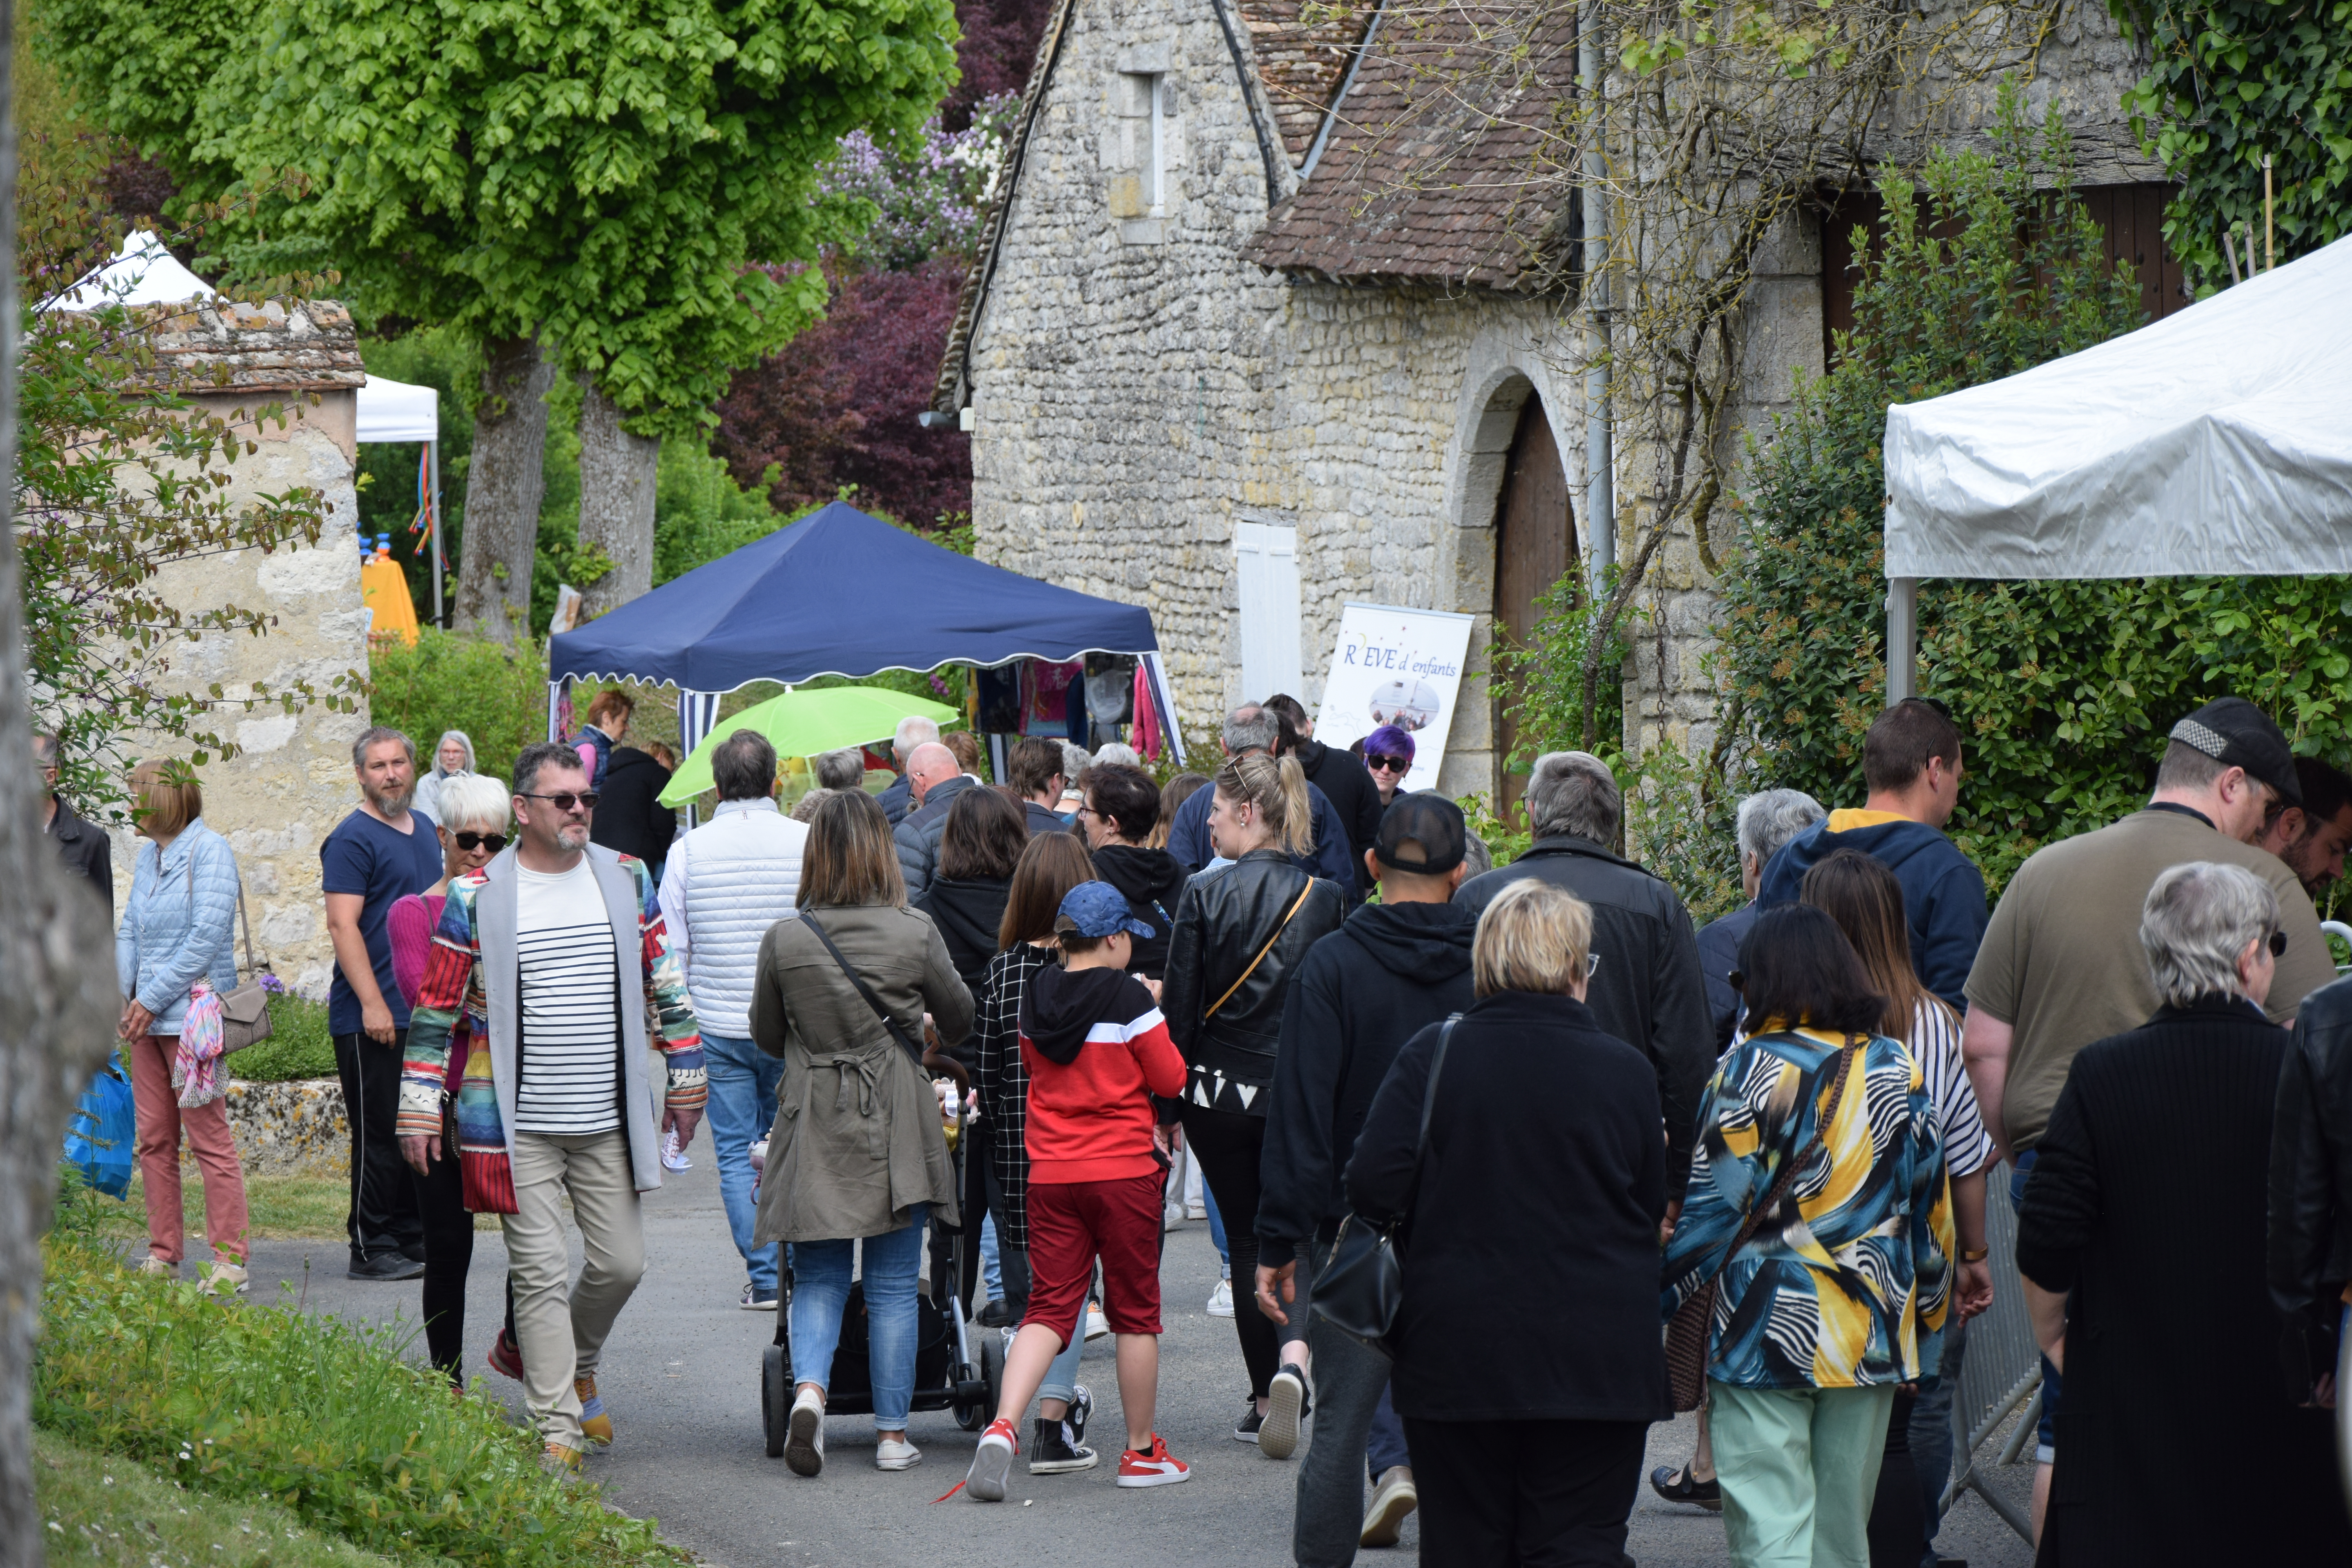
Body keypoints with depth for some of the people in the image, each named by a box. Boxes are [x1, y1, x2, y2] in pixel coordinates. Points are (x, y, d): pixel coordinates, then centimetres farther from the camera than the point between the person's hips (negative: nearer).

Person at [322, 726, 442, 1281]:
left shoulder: (425, 830, 15)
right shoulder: (353, 839, -9)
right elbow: (343, 925, -16)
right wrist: (373, 1003, -22)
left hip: (427, 1012, 8)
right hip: (372, 1020, -8)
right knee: (380, 1135, -5)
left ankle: (414, 1241, 18)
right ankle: (372, 1250, 0)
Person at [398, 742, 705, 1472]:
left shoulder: (628, 879, 6)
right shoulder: (475, 897, -4)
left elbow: (665, 983, 14)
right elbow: (435, 1007, 1)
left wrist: (685, 1077, 14)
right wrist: (418, 1106, -2)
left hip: (609, 1122, 3)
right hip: (519, 1125, -3)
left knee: (621, 1263, 7)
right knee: (540, 1272, -4)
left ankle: (577, 1365, 35)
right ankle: (557, 1425, 1)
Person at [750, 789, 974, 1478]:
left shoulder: (784, 939, -6)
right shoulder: (915, 933, -7)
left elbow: (767, 1034, 8)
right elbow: (960, 1018, 9)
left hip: (814, 1122, 1)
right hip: (895, 1125, -1)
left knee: (819, 1278, 10)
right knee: (892, 1285, 7)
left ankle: (809, 1388, -16)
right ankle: (892, 1435, 10)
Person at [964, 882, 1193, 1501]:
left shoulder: (1036, 998, 4)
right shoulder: (1128, 997, -13)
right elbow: (1170, 1079, -7)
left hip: (1051, 1172, 4)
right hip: (1124, 1170, -4)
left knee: (1049, 1307, 4)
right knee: (1135, 1310, 9)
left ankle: (1003, 1427, -18)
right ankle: (1141, 1451, 17)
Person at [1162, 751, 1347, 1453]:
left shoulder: (1205, 895, -8)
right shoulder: (1327, 898, -3)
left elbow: (1179, 1010, -7)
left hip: (1219, 1092, -1)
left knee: (1247, 1242, 13)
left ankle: (1265, 1396, 15)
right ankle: (1292, 1360, -19)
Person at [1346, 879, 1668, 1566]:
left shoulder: (1432, 1054, -6)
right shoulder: (1625, 1071, -6)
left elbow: (1374, 1186, -11)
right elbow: (1653, 1208, 2)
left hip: (1457, 1352, 1)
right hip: (1595, 1357, -1)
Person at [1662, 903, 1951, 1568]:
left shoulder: (1750, 1070, -9)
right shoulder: (1898, 1069, 6)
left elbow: (1713, 1208, -10)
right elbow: (1931, 1211, 11)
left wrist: (1653, 1303, 0)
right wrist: (1926, 1325, 20)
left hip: (1768, 1332, -5)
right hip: (1871, 1335, 5)